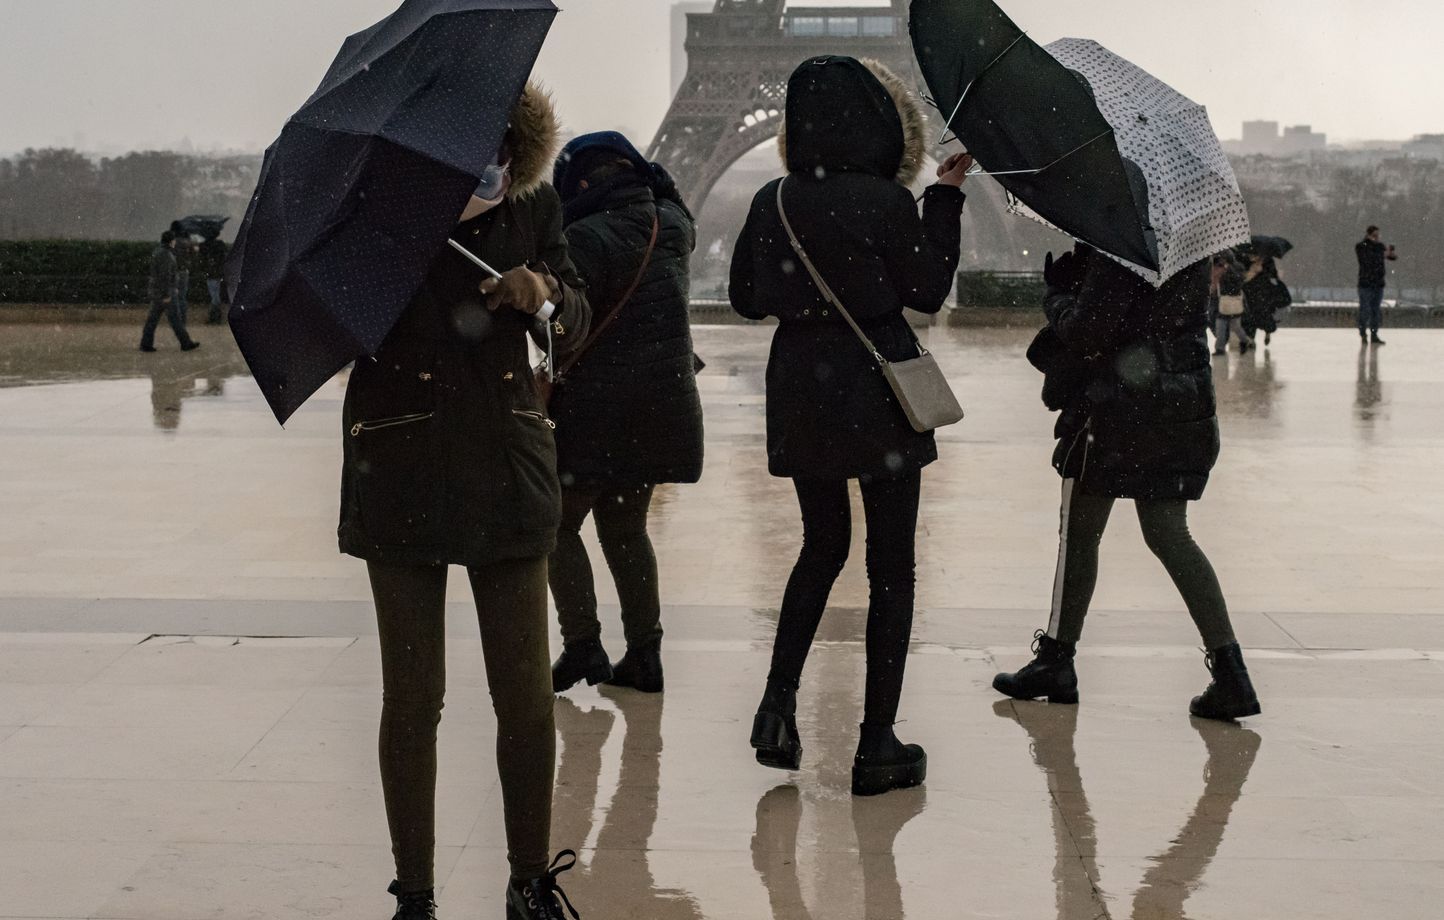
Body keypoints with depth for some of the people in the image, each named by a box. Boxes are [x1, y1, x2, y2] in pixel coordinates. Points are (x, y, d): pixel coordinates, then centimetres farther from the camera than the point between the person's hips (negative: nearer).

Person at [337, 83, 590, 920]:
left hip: (507, 476, 2)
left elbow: (576, 327, 6)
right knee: (413, 698, 4)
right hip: (404, 481, -2)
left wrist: (545, 294, -17)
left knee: (528, 696, 3)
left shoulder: (534, 210, 4)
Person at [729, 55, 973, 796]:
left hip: (800, 392, 4)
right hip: (876, 396, -4)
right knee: (890, 567, 5)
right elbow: (928, 291, -3)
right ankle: (877, 747, 8)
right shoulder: (887, 201, -13)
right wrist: (945, 197, 1)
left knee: (822, 544, 22)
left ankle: (778, 702, 8)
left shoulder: (771, 201, 0)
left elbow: (746, 298, 8)